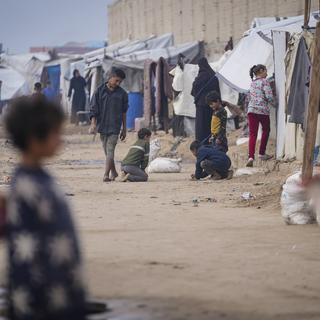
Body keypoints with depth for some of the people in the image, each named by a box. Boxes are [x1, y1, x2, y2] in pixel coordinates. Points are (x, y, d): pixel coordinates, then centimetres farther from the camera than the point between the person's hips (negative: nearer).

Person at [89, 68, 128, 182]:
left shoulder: (122, 94, 3)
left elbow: (123, 112, 8)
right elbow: (93, 109, 1)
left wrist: (124, 129, 10)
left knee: (110, 151, -11)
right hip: (102, 126, 2)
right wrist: (93, 123, -11)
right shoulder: (100, 91, 1)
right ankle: (113, 172, 26)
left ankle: (106, 175, -16)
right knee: (107, 151, 12)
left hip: (114, 127, -2)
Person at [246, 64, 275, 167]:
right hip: (263, 110, -5)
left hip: (251, 110, 5)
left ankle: (251, 156, -19)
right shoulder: (264, 82, -6)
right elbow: (269, 96, -13)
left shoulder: (253, 83, 16)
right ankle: (261, 154, 24)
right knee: (266, 131, 19)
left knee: (252, 134, -3)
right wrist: (273, 103, 5)